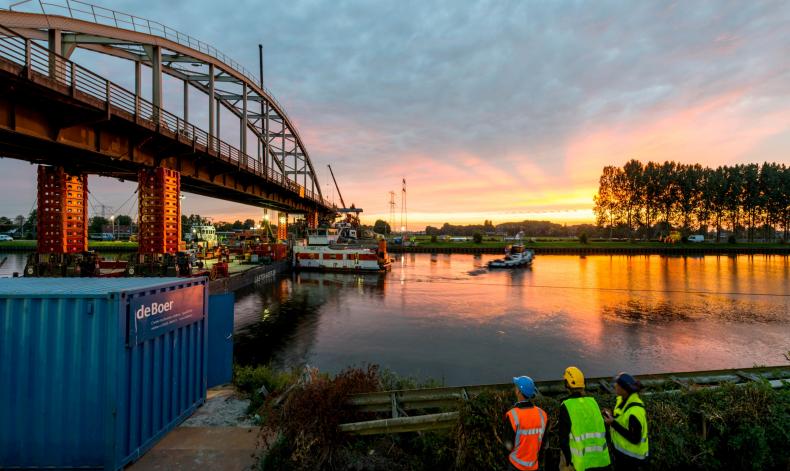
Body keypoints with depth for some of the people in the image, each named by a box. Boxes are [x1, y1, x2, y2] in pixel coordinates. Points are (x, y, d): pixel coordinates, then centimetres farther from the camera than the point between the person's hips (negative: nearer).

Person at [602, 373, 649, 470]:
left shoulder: (635, 411, -29)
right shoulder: (622, 400, -3)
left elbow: (635, 439, -26)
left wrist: (613, 424, -27)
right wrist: (612, 416, -9)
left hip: (631, 456, -8)